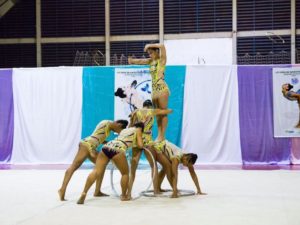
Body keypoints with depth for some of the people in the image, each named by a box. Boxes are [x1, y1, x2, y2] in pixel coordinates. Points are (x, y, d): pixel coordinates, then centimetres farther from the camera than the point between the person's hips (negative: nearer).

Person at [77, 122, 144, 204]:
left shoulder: (124, 130, 39)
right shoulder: (138, 130, 21)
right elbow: (140, 145, 12)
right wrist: (135, 144, 33)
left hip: (106, 147, 5)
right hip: (117, 150, -5)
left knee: (96, 171, -10)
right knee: (125, 173, 17)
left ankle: (84, 193, -25)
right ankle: (124, 196, 20)